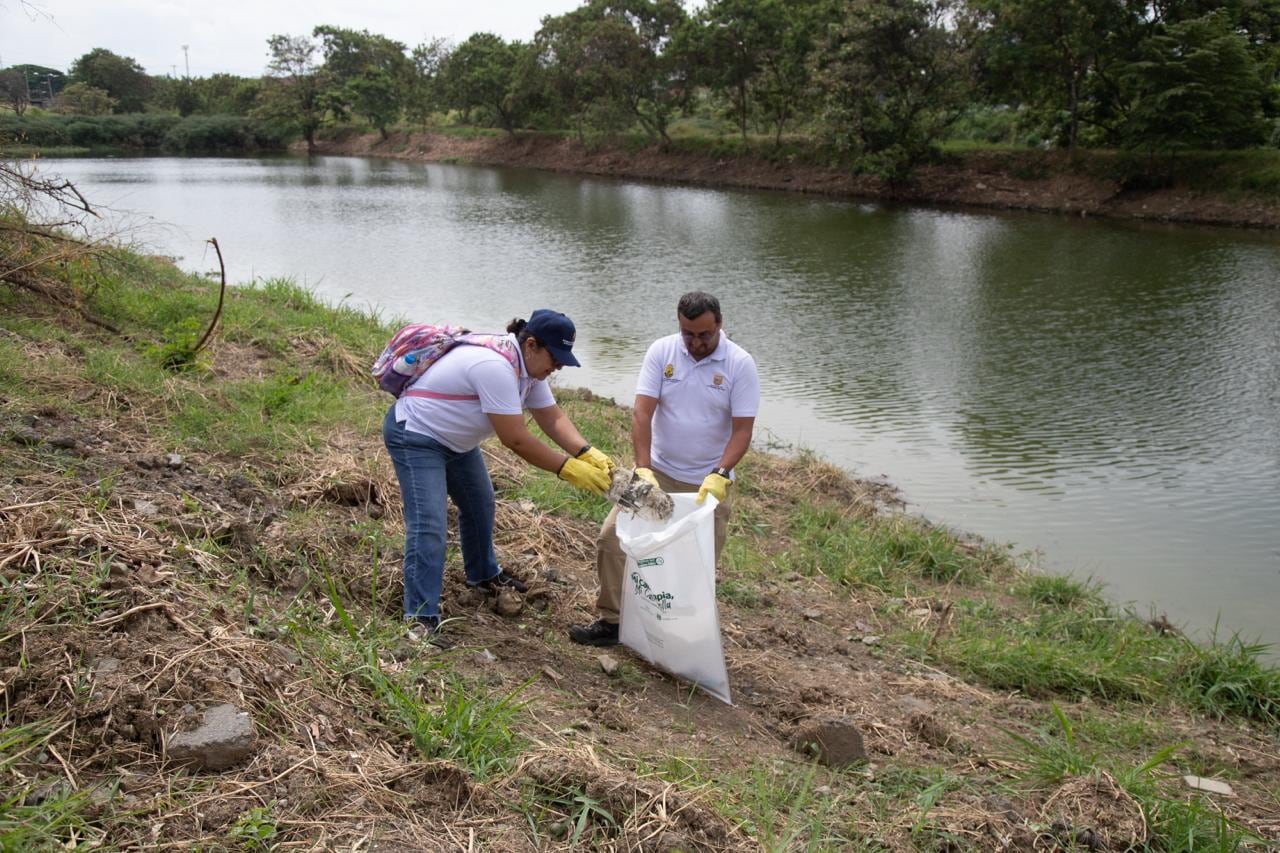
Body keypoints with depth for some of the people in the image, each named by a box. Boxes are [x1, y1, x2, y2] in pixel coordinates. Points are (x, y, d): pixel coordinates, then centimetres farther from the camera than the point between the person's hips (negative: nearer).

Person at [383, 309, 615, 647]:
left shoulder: (527, 366, -4)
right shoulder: (496, 367, -34)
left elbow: (553, 419, -4)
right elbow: (516, 441, -32)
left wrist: (589, 454, -19)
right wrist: (569, 469, -27)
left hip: (455, 439, 10)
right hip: (415, 437, -10)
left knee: (480, 504, 23)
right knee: (428, 526, -18)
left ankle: (483, 575, 45)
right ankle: (421, 619, -15)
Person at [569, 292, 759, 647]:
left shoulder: (740, 364, -11)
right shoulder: (661, 351, -7)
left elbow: (742, 430, -13)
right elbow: (642, 413, -13)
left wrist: (719, 475, -27)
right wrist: (643, 469, -24)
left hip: (709, 481, -2)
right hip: (659, 471, 2)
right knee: (613, 535, -6)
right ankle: (611, 620, 7)